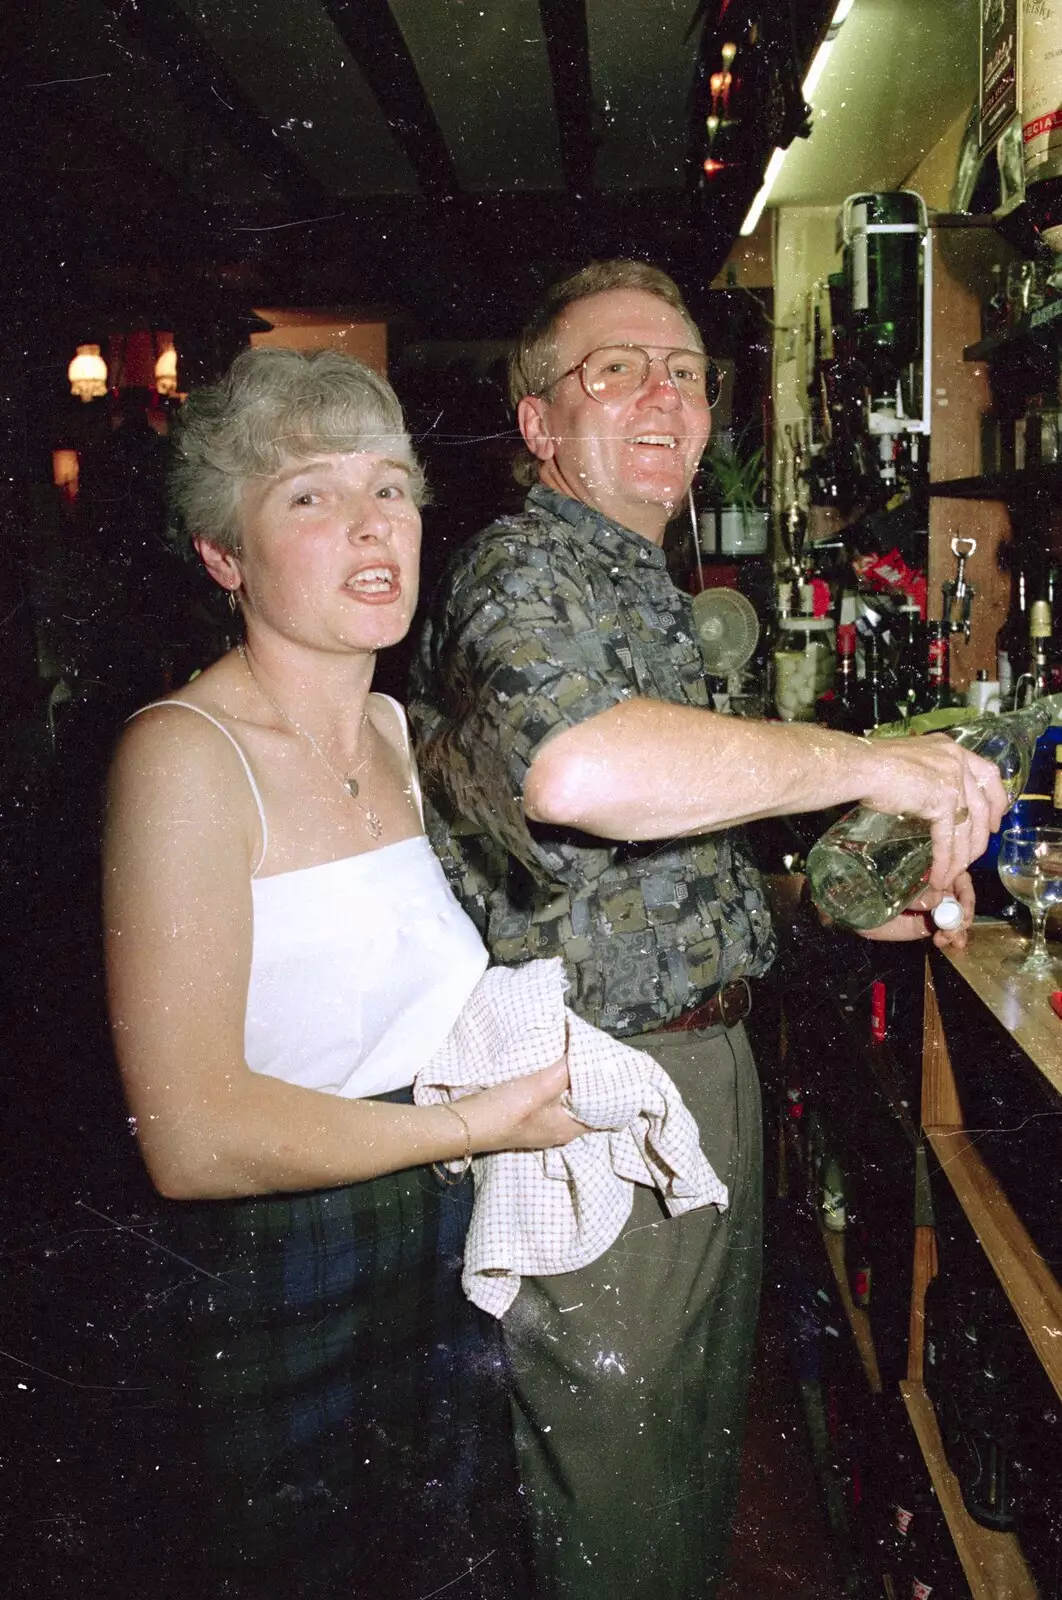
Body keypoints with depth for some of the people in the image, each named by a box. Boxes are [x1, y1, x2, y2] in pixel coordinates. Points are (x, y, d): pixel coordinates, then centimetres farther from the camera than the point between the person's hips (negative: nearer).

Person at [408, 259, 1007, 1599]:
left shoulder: (644, 586, 15)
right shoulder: (524, 572, -18)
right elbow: (576, 768, -43)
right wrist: (872, 763, -31)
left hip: (697, 1056, 10)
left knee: (697, 1428, 26)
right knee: (615, 1491, 9)